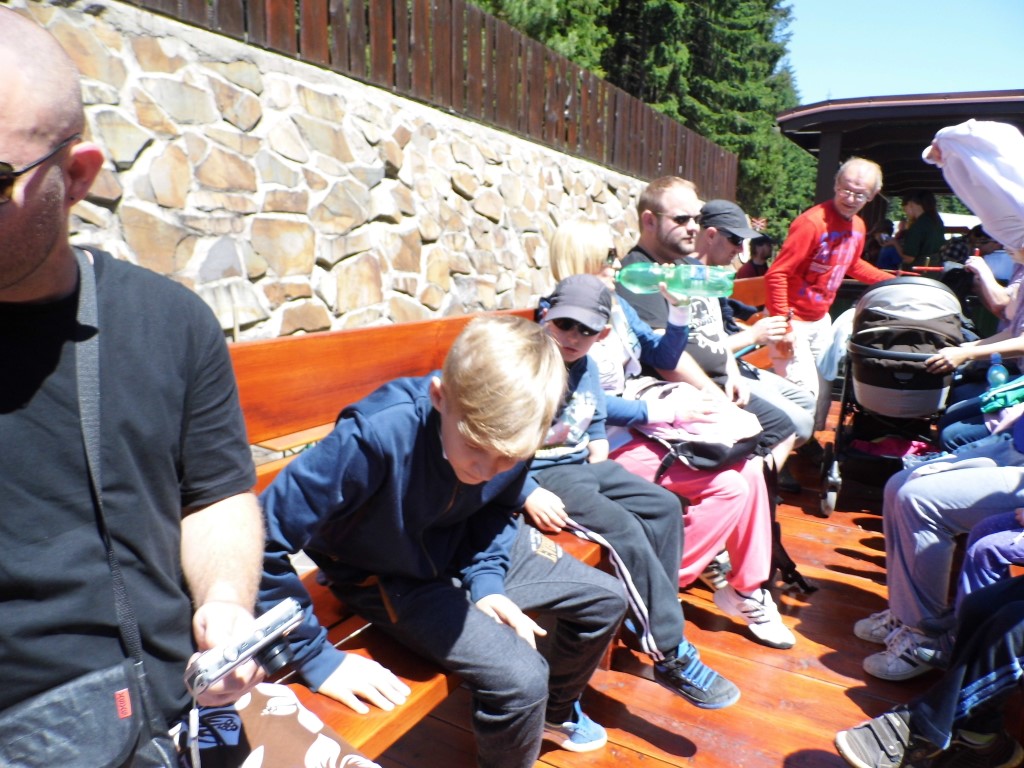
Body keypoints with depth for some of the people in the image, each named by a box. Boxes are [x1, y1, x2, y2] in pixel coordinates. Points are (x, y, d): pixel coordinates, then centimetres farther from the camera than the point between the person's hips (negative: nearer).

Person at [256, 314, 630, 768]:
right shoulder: (376, 437, -38)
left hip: (466, 549, 6)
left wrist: (486, 581, -15)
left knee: (605, 599, 10)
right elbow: (262, 540, -33)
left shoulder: (507, 432, -20)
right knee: (520, 676, -23)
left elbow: (496, 511, 1)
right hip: (389, 577, -5)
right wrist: (316, 658, -25)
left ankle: (555, 714, 38)